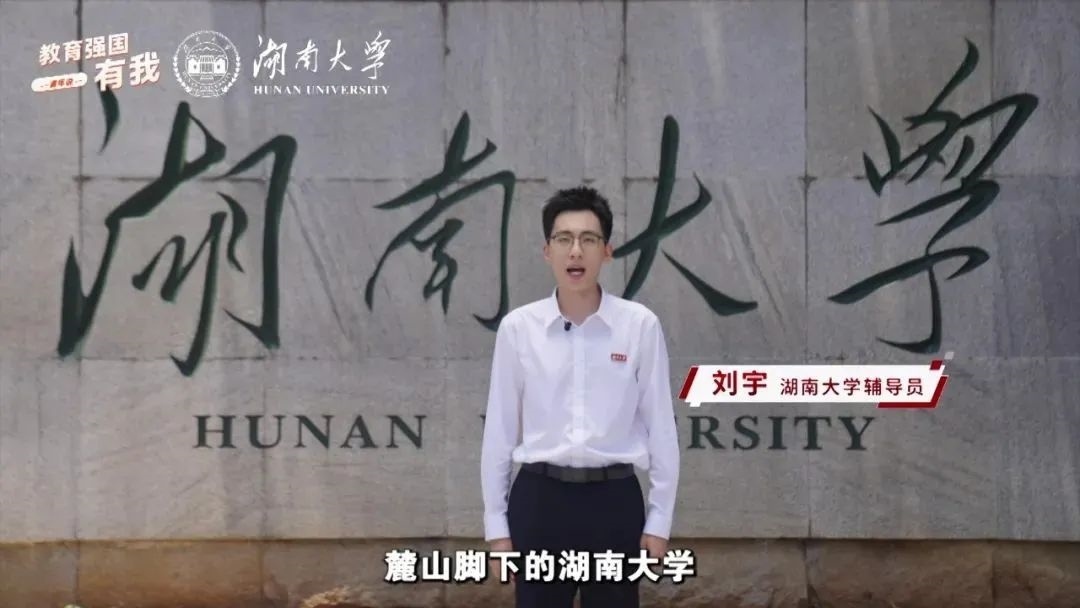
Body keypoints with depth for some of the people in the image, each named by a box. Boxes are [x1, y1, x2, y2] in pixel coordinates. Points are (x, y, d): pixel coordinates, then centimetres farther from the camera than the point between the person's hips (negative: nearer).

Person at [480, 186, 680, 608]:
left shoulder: (640, 325, -2)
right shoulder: (518, 327, 0)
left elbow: (660, 427, 2)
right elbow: (499, 430, 5)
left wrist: (659, 520, 1)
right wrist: (496, 523, 4)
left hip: (613, 500, 0)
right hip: (539, 499, 1)